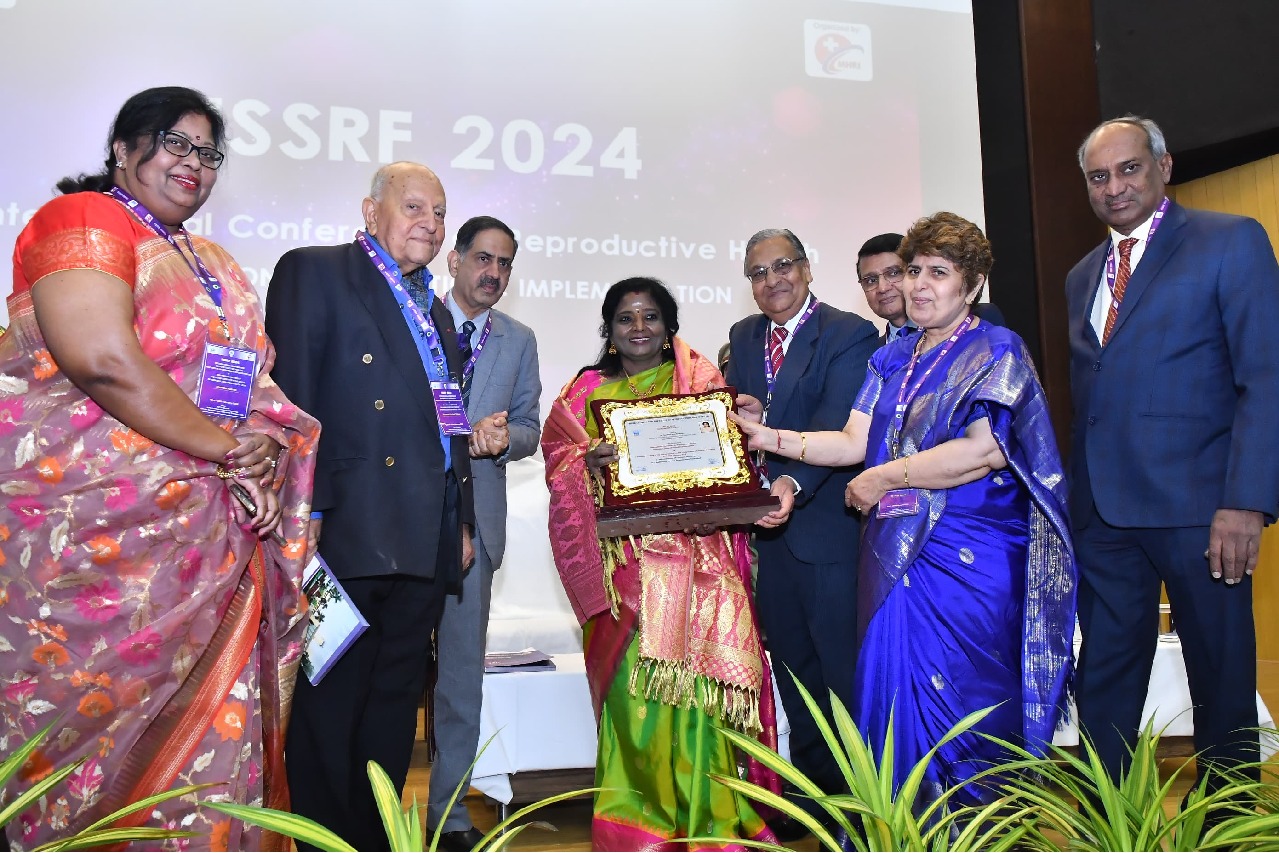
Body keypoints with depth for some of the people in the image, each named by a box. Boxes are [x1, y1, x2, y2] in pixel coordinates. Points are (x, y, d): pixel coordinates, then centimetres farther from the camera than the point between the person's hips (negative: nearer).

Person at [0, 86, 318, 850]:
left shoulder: (214, 264, 19)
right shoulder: (85, 221, -6)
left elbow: (249, 379, 18)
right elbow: (105, 359, -21)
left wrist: (266, 449, -4)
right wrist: (221, 445, -14)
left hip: (211, 532, 7)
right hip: (99, 529, -7)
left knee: (205, 729, 9)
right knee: (99, 715, 1)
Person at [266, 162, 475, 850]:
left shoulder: (436, 314, 23)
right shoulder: (313, 272, 0)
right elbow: (290, 393, -10)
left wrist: (462, 522, 19)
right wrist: (304, 509, -18)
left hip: (425, 538, 8)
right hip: (348, 529, -7)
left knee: (396, 699, 14)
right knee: (329, 704, 1)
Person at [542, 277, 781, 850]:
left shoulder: (703, 381, 12)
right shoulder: (587, 391, 15)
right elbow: (558, 458, 5)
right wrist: (588, 464, -16)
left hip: (696, 554, -1)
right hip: (623, 561, 1)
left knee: (694, 678, -7)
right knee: (632, 685, -2)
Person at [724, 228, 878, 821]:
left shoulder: (849, 334, -9)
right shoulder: (743, 337, 13)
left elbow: (836, 425, -21)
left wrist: (794, 482, -36)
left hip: (827, 525, -7)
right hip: (768, 527, 7)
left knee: (845, 668, 0)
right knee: (793, 668, 17)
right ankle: (812, 788, 33)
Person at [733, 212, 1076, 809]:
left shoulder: (996, 351, -3)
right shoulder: (892, 359, 16)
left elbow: (985, 449, -17)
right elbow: (853, 442, 8)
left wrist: (883, 478, -12)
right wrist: (766, 437, -3)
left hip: (966, 562, -6)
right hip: (897, 554, 6)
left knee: (957, 706, -1)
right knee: (897, 699, 7)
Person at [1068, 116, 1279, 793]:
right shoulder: (1082, 277, 17)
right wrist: (1076, 494, 7)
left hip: (1195, 504, -5)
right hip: (1103, 510, 5)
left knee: (1222, 679, 8)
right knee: (1103, 680, 9)